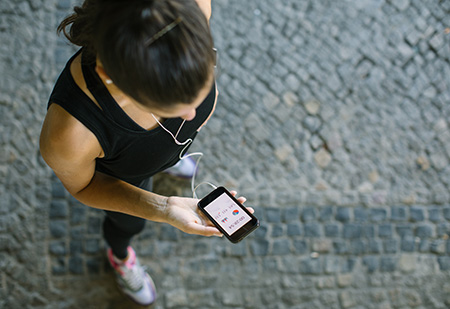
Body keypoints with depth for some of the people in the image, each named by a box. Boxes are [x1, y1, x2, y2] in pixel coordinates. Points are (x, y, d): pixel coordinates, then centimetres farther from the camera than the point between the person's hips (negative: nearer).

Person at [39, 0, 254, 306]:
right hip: (119, 171, -2)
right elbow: (82, 185, -23)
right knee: (129, 223, 32)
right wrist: (163, 209, -36)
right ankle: (121, 256, 69)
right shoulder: (67, 133, -48)